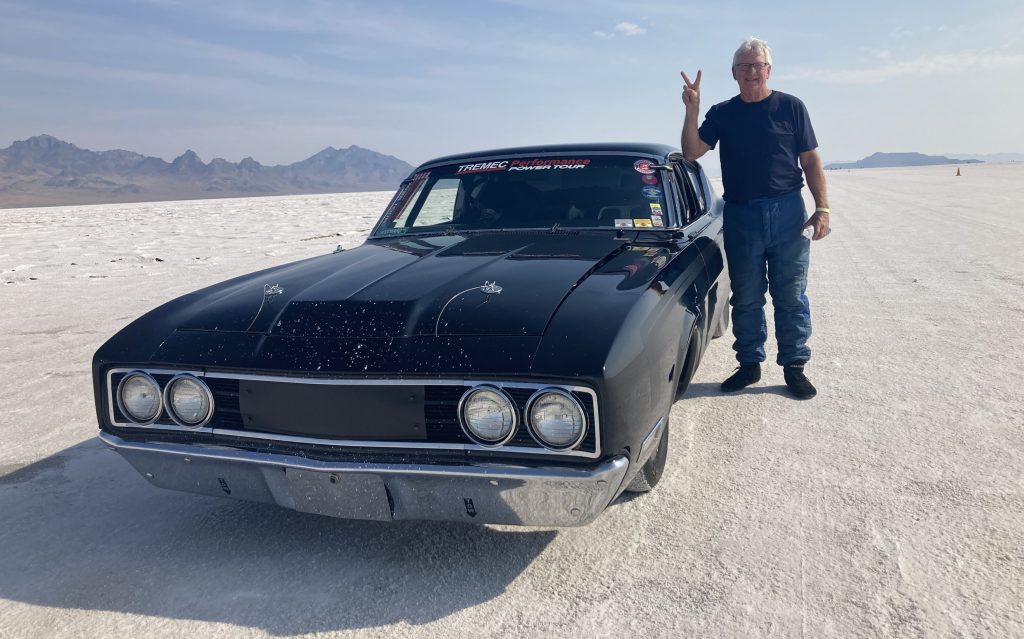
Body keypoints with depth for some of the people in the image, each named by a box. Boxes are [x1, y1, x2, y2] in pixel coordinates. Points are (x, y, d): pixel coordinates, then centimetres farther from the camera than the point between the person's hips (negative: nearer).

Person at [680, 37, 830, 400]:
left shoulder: (791, 107, 4)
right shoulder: (722, 113, 9)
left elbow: (811, 162, 4)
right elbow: (691, 152, -3)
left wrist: (822, 208, -4)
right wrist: (692, 110, -15)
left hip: (788, 212, -1)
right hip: (741, 216, 2)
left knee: (791, 296, 2)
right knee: (746, 297, 8)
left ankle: (794, 367, 12)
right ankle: (749, 364, 19)